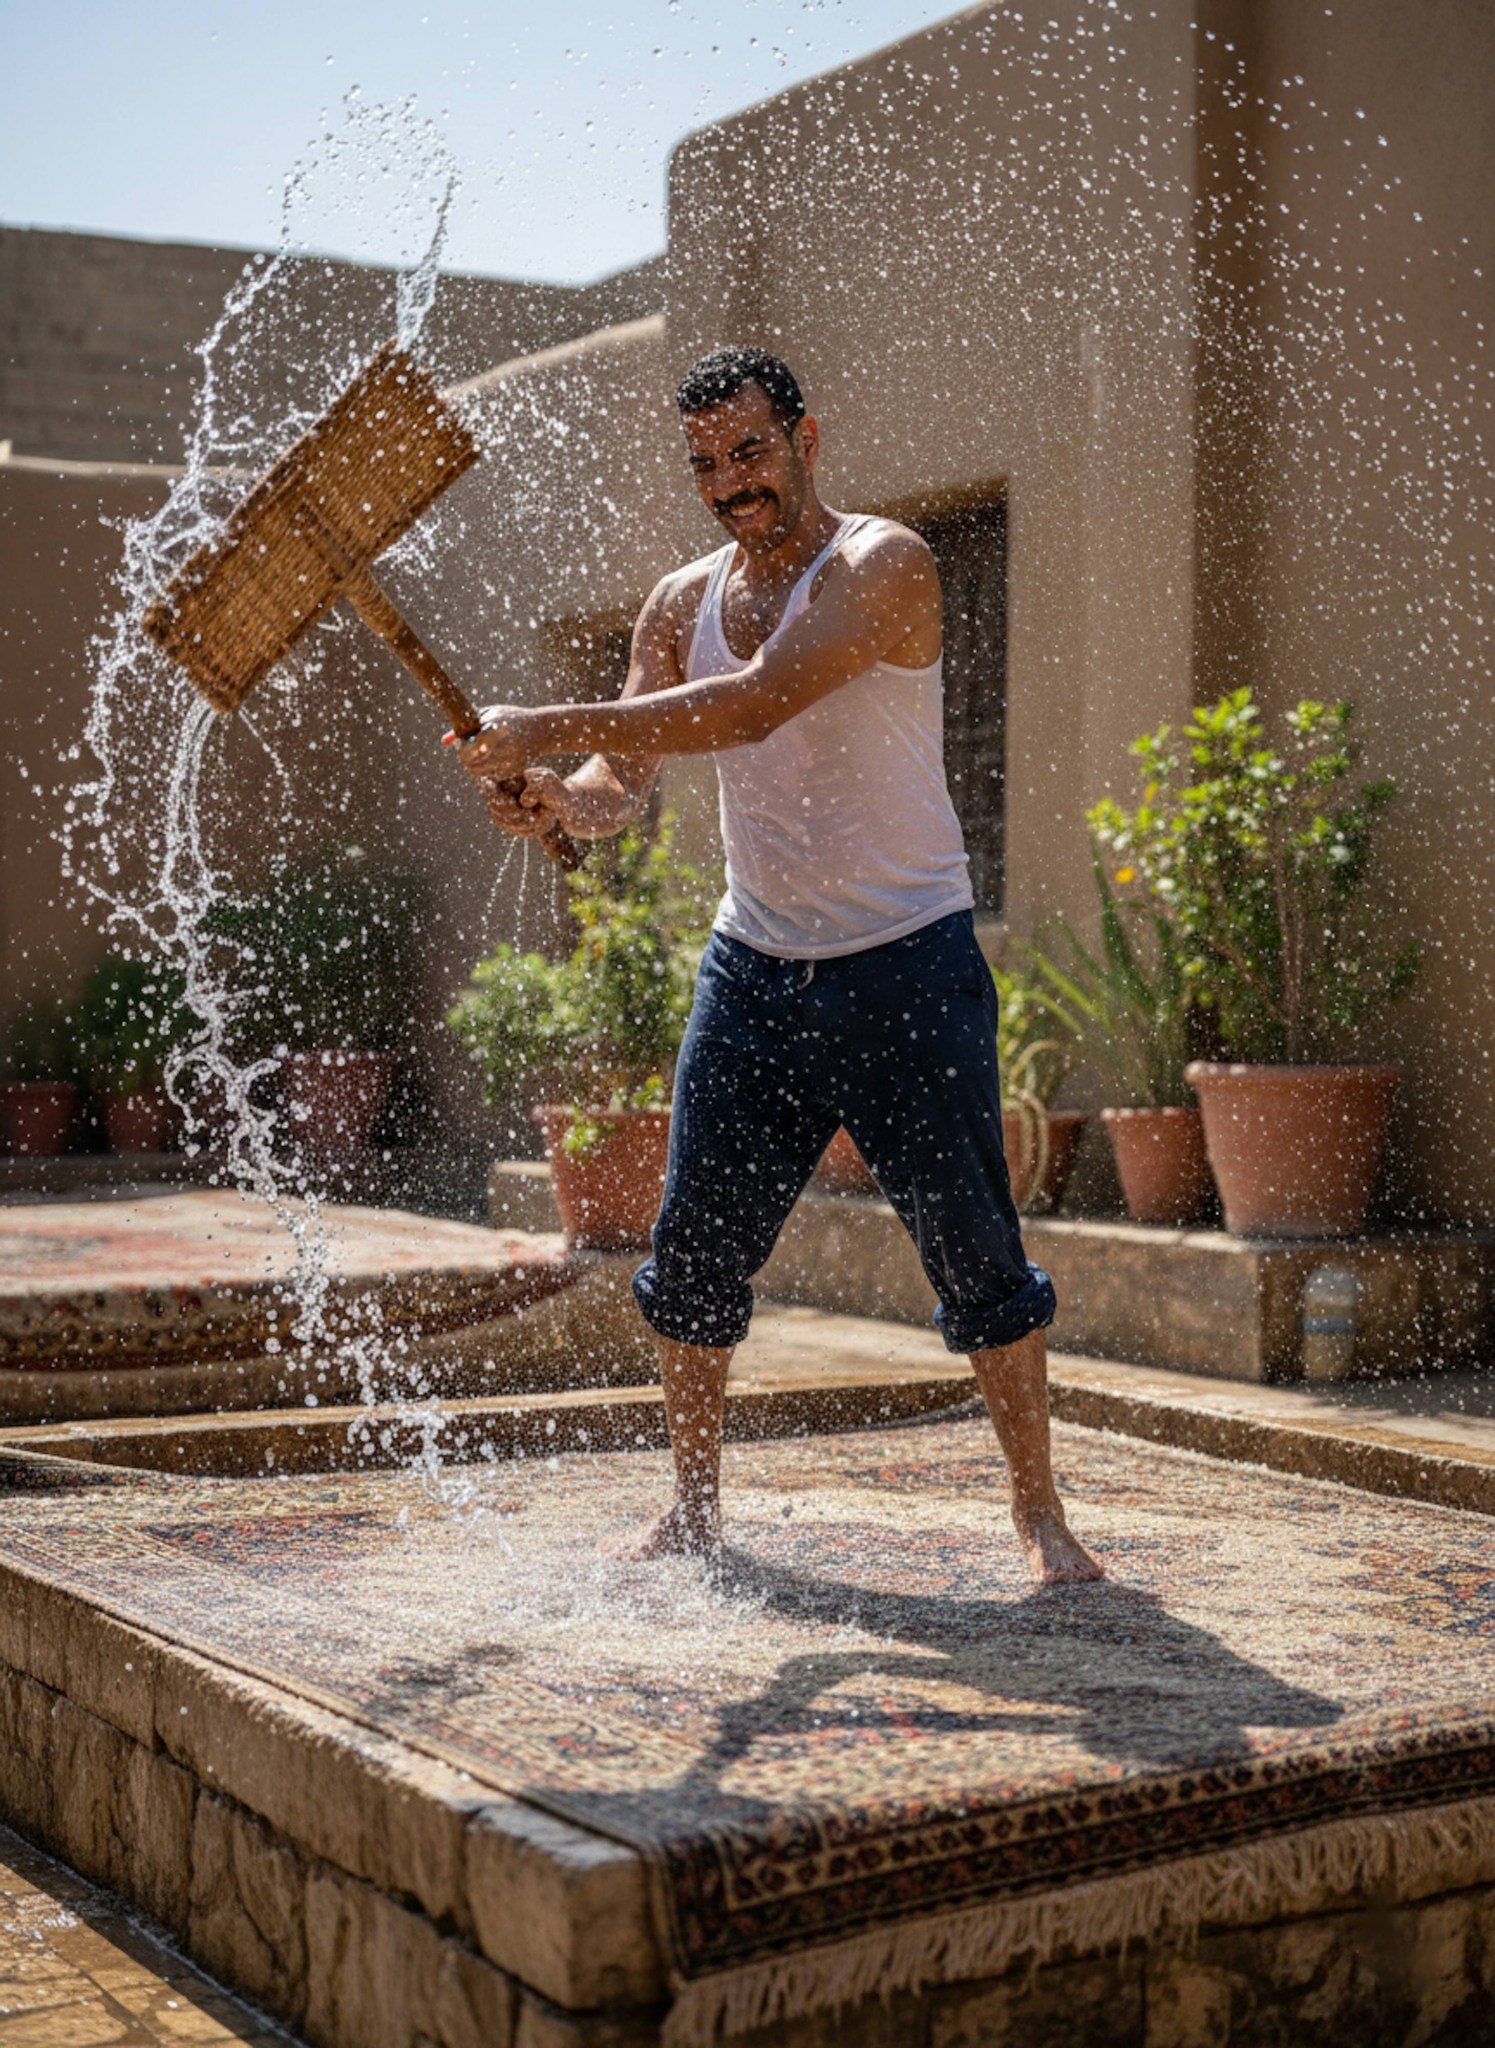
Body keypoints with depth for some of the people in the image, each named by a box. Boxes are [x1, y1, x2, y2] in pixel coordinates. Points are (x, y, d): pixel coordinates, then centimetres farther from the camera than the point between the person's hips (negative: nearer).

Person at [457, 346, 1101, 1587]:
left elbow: (758, 703, -28)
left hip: (905, 962, -5)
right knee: (696, 1251, 7)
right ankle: (695, 1510, 23)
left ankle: (1039, 1513, 12)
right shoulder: (682, 605, 7)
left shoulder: (882, 567, -14)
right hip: (755, 962, 6)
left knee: (973, 1245, -3)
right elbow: (625, 783, 5)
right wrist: (557, 799, -19)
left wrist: (551, 726, -28)